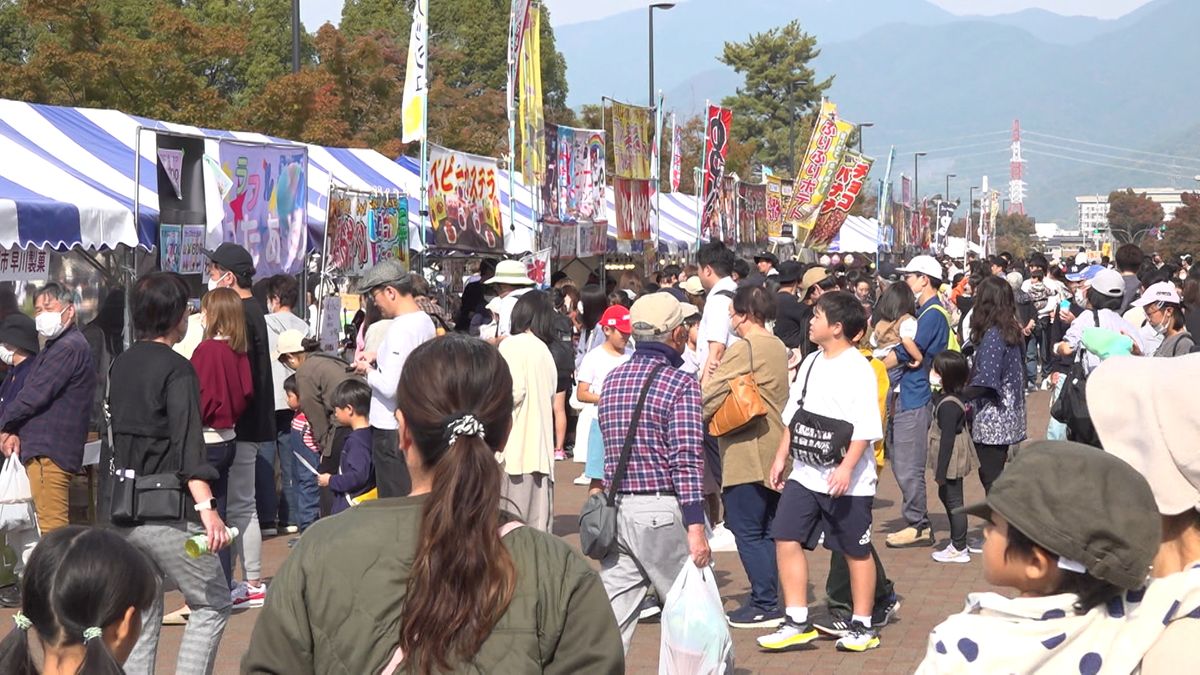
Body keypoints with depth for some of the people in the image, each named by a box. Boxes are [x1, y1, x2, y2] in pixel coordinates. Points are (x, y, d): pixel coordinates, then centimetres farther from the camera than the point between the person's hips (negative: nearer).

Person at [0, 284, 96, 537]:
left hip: (48, 452, -11)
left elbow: (35, 395, -17)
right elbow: (30, 392, 19)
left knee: (51, 526, -13)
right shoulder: (53, 348, 21)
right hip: (42, 448, 11)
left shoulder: (68, 348, -13)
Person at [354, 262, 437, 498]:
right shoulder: (425, 321, 7)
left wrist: (368, 371, -8)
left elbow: (390, 386, -25)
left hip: (392, 430, -9)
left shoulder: (401, 329, -21)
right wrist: (379, 357, 12)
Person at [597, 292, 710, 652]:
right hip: (662, 513, -6)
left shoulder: (612, 379, 10)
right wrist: (695, 528, -18)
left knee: (611, 615, 5)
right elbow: (686, 460, -16)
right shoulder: (681, 383, -10)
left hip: (615, 510, 6)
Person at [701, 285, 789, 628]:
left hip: (746, 455, -9)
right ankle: (770, 598, 17)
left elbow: (711, 393, -16)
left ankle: (766, 604, -3)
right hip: (773, 452, 9)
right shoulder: (778, 348, 13)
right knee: (768, 530, 14)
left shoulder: (743, 349, -15)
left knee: (747, 531, -3)